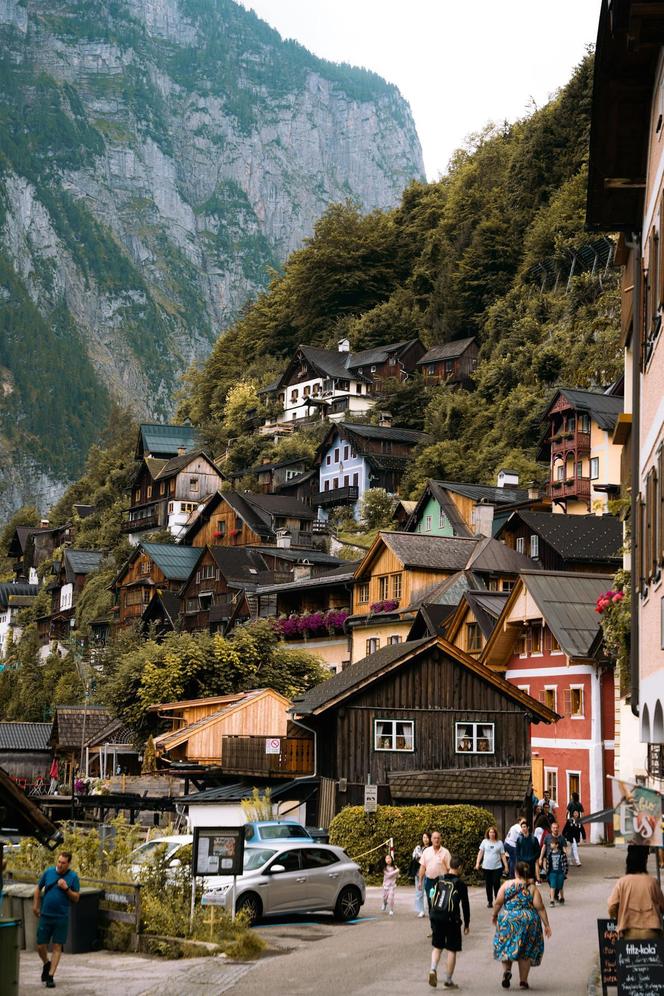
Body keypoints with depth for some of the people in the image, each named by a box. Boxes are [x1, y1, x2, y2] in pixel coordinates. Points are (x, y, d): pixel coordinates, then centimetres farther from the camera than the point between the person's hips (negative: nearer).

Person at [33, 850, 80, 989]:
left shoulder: (73, 877, -4)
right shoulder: (48, 872, 1)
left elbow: (76, 898, 0)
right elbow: (38, 888, 15)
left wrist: (66, 889, -16)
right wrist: (35, 906, 13)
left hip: (61, 917, -2)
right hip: (45, 915, 2)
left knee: (57, 947, -1)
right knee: (40, 946, 5)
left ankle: (50, 976, 5)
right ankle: (46, 964, 34)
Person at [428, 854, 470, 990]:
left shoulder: (439, 880, 6)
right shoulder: (460, 884, -6)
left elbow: (431, 898, 10)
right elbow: (465, 905, -2)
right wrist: (467, 924, 8)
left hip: (436, 917, 4)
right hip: (451, 920, -4)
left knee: (437, 947, 17)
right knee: (452, 950, 7)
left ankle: (433, 969, -6)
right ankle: (448, 980, 10)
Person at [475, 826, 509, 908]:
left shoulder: (500, 843, 3)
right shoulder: (485, 842, 4)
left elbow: (503, 855, 5)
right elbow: (480, 852, 6)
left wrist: (506, 865, 2)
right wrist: (477, 863, -1)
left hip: (497, 867, -1)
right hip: (486, 867, 1)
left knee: (496, 884, -3)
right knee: (488, 885, 6)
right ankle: (490, 902, 14)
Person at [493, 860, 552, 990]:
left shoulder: (507, 884, -3)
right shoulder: (532, 888, -3)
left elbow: (498, 903, -4)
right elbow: (540, 908, -7)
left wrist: (494, 916, 13)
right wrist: (546, 925, -2)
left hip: (507, 920, 0)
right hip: (528, 922, 0)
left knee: (506, 947, 16)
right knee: (526, 950, 11)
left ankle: (506, 970, -7)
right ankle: (523, 981, 12)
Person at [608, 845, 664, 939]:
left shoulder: (621, 882, 0)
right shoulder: (652, 882, 1)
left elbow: (612, 908, -3)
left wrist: (619, 918, 17)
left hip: (629, 933, 0)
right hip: (651, 933, 0)